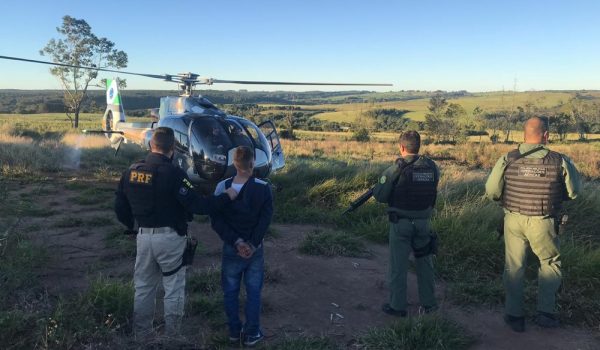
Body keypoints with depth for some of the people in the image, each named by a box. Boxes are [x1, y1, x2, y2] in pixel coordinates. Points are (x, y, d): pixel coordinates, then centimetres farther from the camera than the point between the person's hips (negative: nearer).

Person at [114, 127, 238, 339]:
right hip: (169, 237, -6)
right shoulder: (173, 174, -17)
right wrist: (227, 197, -9)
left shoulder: (131, 171, 2)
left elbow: (119, 207, 8)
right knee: (174, 289, 8)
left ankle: (142, 334, 29)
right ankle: (172, 335, 16)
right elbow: (197, 205, -19)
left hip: (144, 236, 6)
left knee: (143, 287, 18)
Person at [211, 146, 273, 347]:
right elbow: (265, 219, -14)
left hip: (230, 248, 1)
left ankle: (234, 332, 26)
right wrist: (252, 244, -12)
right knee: (253, 292, 12)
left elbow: (216, 221, -10)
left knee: (230, 292, 16)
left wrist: (236, 242, -11)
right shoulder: (263, 188, -10)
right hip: (256, 249, -1)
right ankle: (252, 334, 19)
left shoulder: (222, 187, -7)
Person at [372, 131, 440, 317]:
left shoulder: (396, 169, -16)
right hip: (424, 222, 4)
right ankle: (428, 302, 29)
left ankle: (398, 305, 17)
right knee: (425, 262, 19)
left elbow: (380, 195, -13)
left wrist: (380, 182, 7)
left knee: (398, 264, 8)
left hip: (401, 223, -4)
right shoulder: (431, 166, -3)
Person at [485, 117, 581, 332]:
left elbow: (491, 192, -8)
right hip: (543, 224, -1)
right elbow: (574, 192, 1)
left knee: (514, 267, 14)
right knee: (550, 264, 22)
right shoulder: (560, 162, -11)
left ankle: (514, 315, 21)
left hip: (513, 221, 1)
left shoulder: (507, 160, -10)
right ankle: (546, 312, 19)